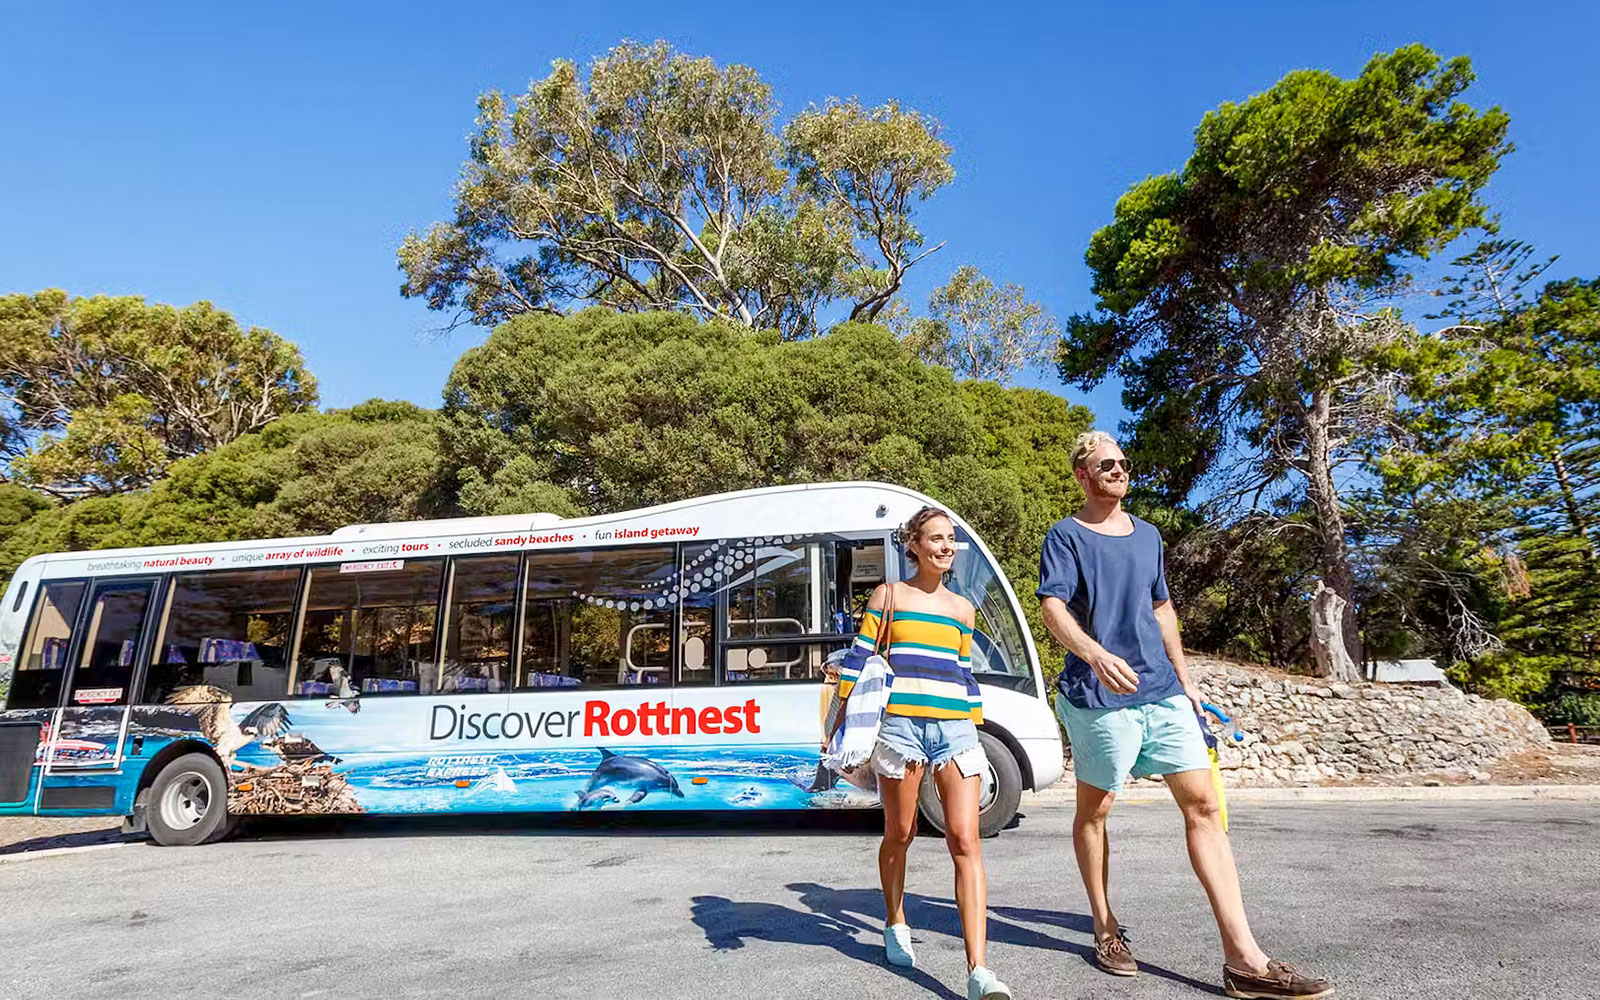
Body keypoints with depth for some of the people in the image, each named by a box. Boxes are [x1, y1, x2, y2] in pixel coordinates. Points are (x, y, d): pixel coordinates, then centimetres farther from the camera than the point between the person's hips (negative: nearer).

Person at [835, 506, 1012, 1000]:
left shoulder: (962, 607, 15)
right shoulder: (888, 595, 6)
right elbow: (859, 657, 4)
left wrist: (975, 726, 19)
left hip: (955, 728, 2)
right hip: (900, 724, -2)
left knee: (965, 840, -8)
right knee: (899, 835, 11)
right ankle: (895, 926, 36)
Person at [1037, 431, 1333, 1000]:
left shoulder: (1147, 536, 16)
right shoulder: (1066, 537, -5)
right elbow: (1052, 608, -18)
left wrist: (1184, 677, 19)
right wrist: (1096, 653, -35)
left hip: (1162, 692, 6)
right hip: (1098, 696, -6)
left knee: (1203, 803, -1)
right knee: (1094, 809, 7)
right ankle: (1106, 929, 25)